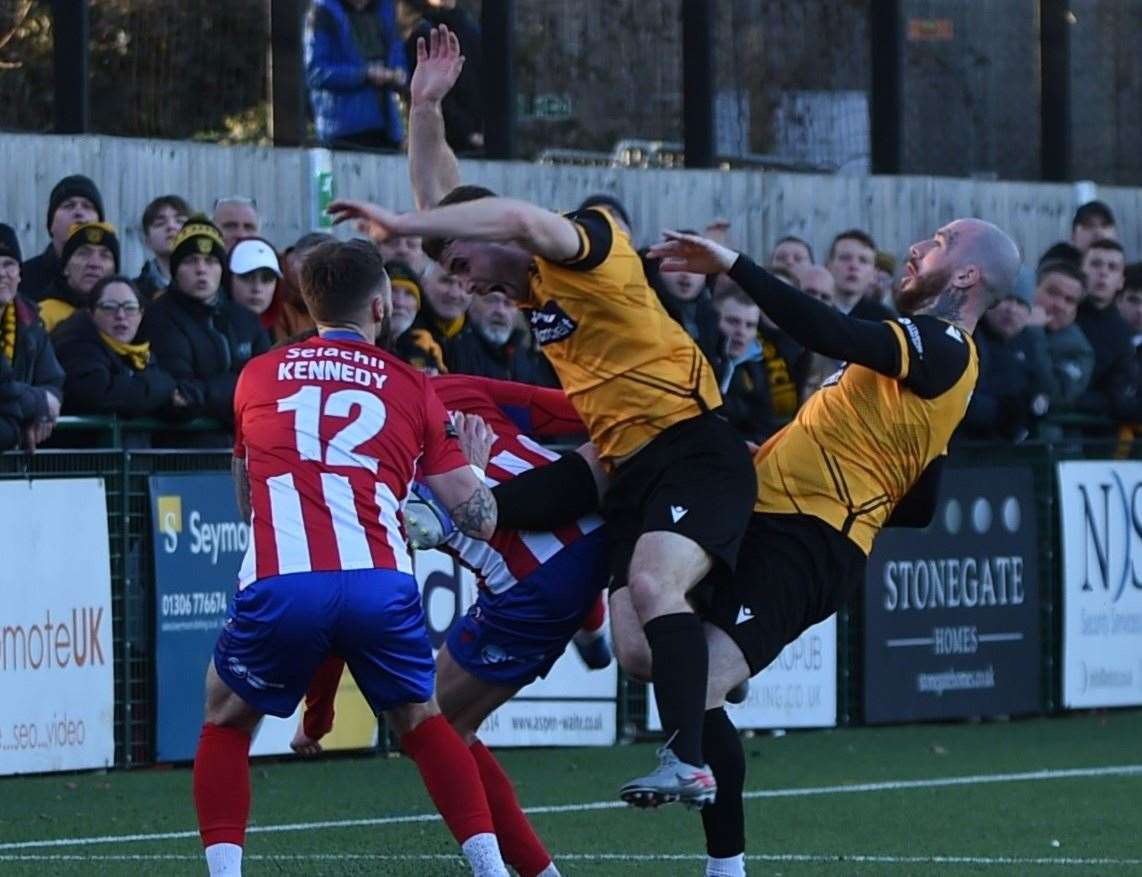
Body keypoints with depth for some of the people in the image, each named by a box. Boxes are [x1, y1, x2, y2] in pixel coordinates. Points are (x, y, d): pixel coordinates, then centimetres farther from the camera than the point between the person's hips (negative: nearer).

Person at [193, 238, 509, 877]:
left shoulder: (258, 377, 21)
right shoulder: (413, 389, 17)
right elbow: (480, 521, 15)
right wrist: (474, 459, 37)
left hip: (280, 584, 0)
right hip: (382, 584, 0)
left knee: (226, 718, 24)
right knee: (420, 719, 25)